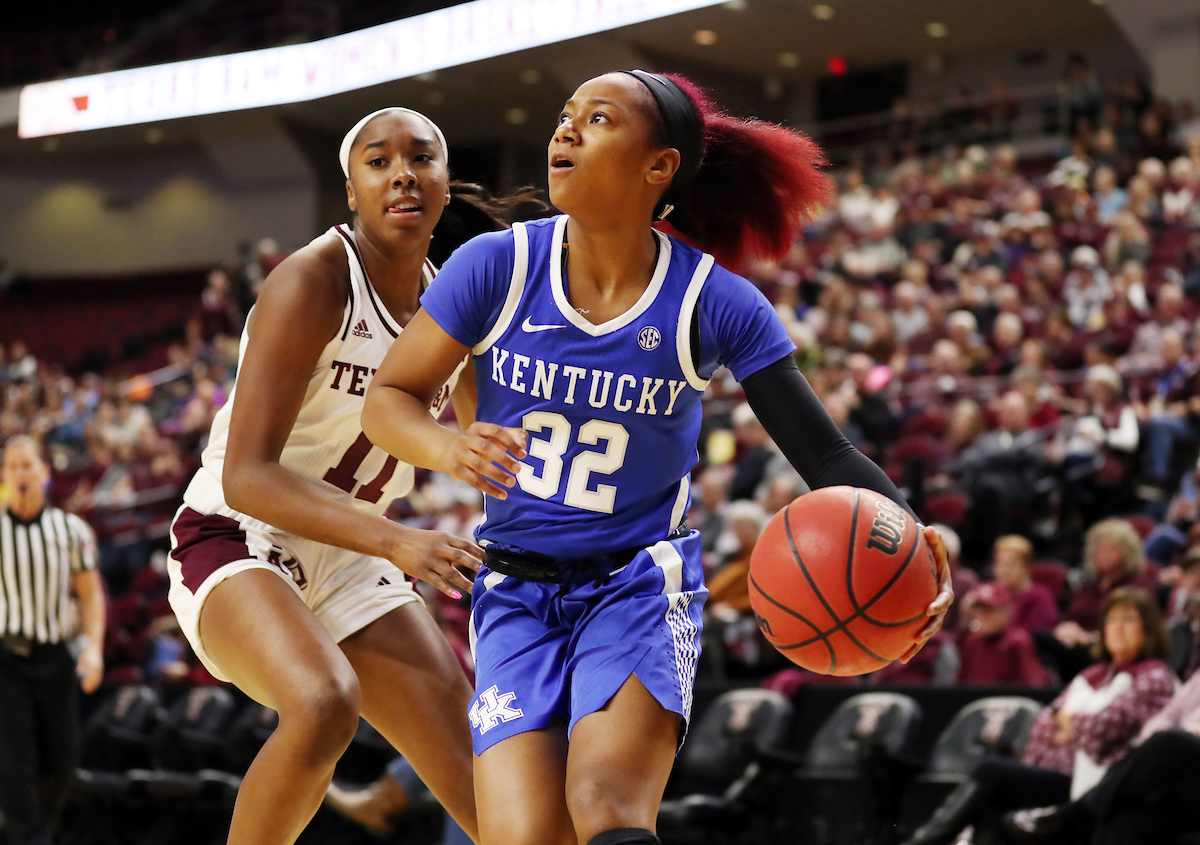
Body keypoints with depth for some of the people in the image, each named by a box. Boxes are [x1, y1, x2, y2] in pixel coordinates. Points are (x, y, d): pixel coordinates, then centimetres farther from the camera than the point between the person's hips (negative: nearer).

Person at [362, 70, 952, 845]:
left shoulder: (714, 303, -10)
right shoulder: (496, 267, -9)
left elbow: (826, 454, -8)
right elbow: (387, 399, -1)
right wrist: (451, 449, -24)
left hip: (642, 584, -1)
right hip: (517, 592, 2)